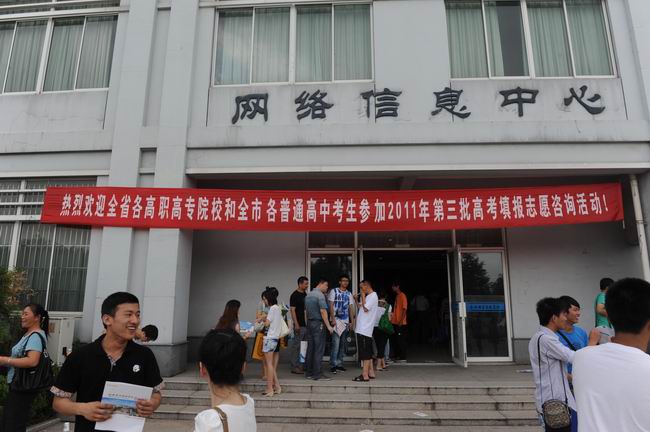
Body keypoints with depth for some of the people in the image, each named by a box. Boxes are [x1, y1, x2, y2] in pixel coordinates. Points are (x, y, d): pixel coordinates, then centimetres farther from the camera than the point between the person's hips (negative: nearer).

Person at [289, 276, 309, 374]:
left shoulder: (305, 294, 12)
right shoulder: (295, 295, -11)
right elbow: (292, 310, -15)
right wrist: (296, 324, -20)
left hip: (306, 324, 8)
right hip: (299, 325, -8)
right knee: (296, 346, -2)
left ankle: (302, 365, 22)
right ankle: (295, 367, 5)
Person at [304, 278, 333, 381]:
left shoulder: (308, 295, 14)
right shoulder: (320, 295, -13)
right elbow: (323, 311, -19)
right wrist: (328, 326, -17)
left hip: (309, 323, 8)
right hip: (318, 323, -8)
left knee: (310, 348, 11)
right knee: (319, 349, -4)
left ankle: (308, 373, 16)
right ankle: (317, 374, -3)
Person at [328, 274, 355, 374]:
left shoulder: (349, 294, 14)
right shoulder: (334, 291, 2)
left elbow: (351, 308, 13)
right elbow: (331, 306, -2)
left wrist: (352, 322, 6)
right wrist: (333, 319, -11)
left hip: (346, 322, 5)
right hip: (336, 321, -5)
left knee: (343, 344, 7)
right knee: (336, 343, -10)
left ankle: (339, 364, 15)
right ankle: (333, 365, -4)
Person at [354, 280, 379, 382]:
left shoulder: (373, 296, -10)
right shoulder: (368, 296, 19)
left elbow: (365, 308, -18)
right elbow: (361, 308, 21)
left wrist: (363, 296, -11)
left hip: (365, 329, -10)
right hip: (362, 328, 10)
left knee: (365, 352, -8)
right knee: (368, 352, 13)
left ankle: (365, 375, -6)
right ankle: (371, 372, 20)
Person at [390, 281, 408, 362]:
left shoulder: (402, 296, -10)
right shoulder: (396, 296, 16)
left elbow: (404, 309, -15)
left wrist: (401, 321, -20)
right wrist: (392, 319, 16)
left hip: (401, 323, -9)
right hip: (395, 322, 9)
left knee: (401, 340, -3)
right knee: (394, 339, 12)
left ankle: (403, 358, 4)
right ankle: (396, 356, 22)